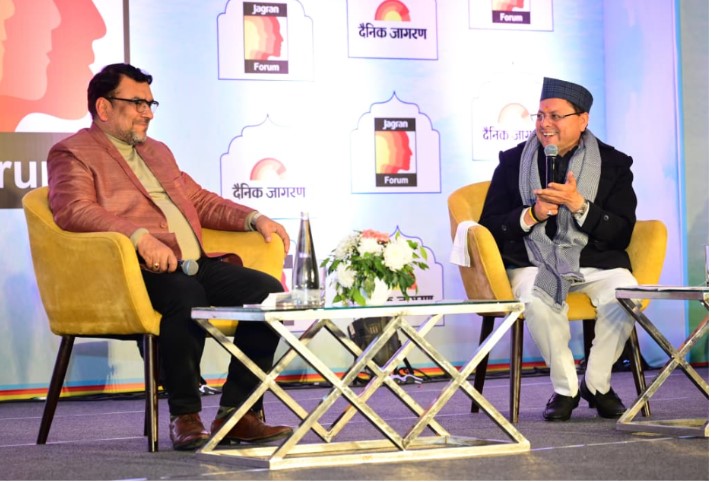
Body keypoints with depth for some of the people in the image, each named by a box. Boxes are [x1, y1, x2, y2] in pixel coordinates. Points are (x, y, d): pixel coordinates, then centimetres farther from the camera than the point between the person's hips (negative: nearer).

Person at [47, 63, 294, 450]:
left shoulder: (157, 152, 30)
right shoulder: (73, 153, 4)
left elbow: (199, 200, 34)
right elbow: (74, 210, -14)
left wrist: (254, 218, 16)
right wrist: (140, 237, -28)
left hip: (196, 264, 8)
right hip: (141, 271, -8)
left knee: (268, 290, -14)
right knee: (187, 295, -38)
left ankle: (237, 413, -11)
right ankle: (184, 416, -23)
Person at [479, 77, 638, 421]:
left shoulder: (612, 164, 5)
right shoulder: (513, 161, 8)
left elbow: (622, 234, -3)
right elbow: (490, 226, 5)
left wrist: (579, 205, -17)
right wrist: (532, 215, -13)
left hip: (594, 261, 1)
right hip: (534, 262, -1)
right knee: (536, 300, -35)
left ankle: (597, 384, -8)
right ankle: (565, 388, -13)